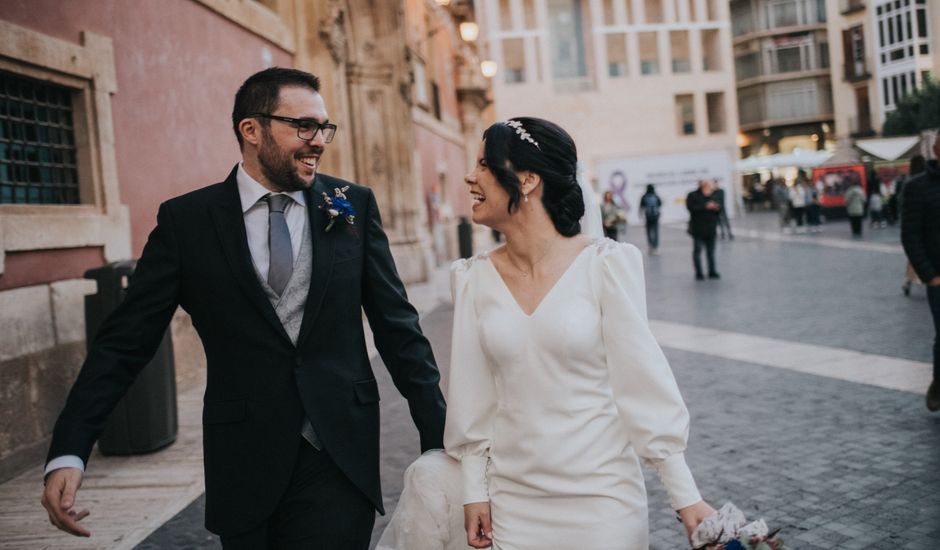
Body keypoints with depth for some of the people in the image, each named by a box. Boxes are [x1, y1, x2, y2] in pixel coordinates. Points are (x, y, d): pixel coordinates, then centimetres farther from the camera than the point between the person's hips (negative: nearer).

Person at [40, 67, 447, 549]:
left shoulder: (354, 205, 2)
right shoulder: (187, 220, -2)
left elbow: (396, 325, 4)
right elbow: (126, 339, -2)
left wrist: (439, 437, 2)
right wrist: (68, 452, -11)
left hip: (343, 459, 1)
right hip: (245, 466, 0)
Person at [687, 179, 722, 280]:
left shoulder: (712, 196, 9)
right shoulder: (692, 196, -7)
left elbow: (719, 209, 14)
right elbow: (691, 208, -21)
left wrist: (717, 208, -10)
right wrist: (706, 207, -25)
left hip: (710, 229, 5)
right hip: (698, 229, -5)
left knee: (711, 251, 10)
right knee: (697, 250, -2)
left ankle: (712, 272, 18)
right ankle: (699, 274, 4)